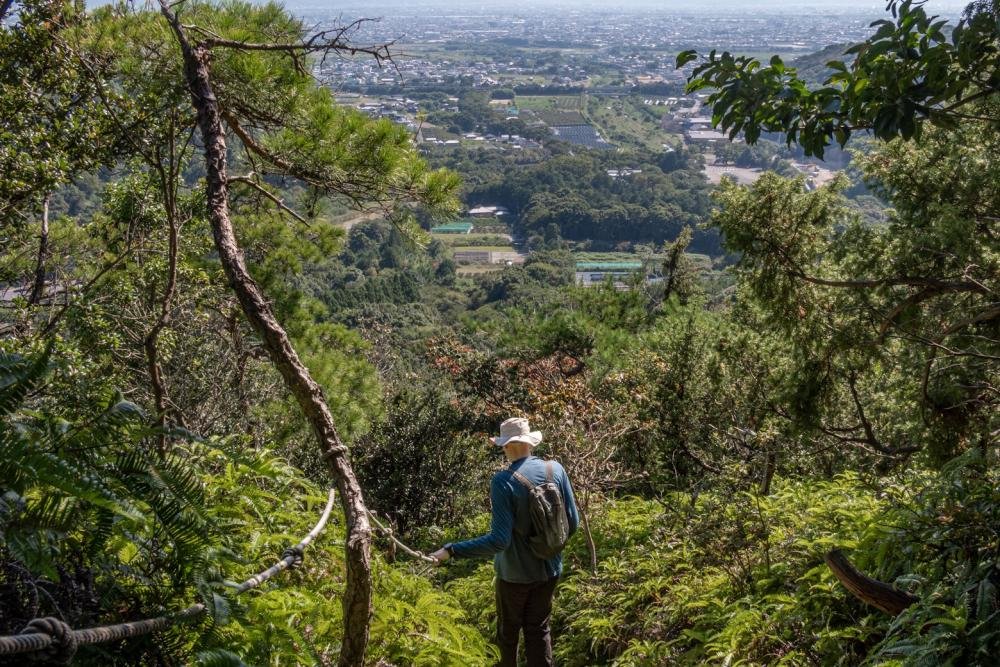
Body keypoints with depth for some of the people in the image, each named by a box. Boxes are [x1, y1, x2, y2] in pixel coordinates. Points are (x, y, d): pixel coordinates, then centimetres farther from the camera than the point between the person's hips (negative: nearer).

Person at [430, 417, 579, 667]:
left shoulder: (503, 481, -23)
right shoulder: (556, 469, -8)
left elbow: (499, 540, -27)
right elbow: (572, 523, -2)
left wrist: (451, 550, -25)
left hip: (515, 572, -4)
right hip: (549, 569, 4)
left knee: (508, 629, 18)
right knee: (539, 629, 16)